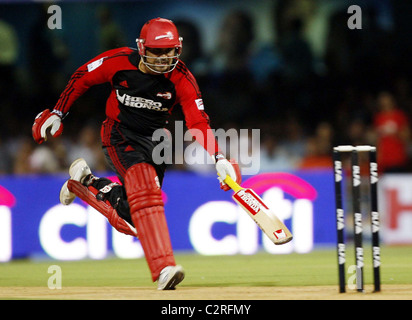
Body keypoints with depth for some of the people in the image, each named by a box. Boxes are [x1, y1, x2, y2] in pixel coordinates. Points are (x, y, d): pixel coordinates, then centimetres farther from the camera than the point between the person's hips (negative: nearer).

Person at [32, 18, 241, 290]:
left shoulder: (181, 78, -16)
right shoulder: (119, 61, -18)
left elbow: (199, 122, -21)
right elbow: (82, 77, 0)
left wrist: (219, 159, -35)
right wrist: (58, 113, 5)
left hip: (155, 139, 3)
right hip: (119, 135, -3)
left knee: (130, 220, 1)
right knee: (145, 185, -31)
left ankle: (85, 182, 27)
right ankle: (163, 267, -40)